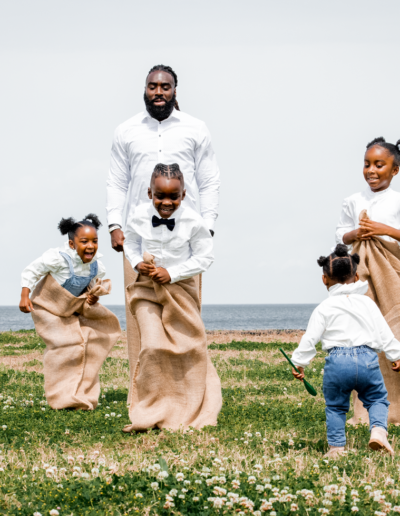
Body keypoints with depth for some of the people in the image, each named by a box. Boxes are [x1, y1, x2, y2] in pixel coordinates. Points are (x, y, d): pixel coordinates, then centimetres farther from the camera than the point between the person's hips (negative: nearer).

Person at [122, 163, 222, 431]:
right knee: (153, 346, -16)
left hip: (181, 287, 0)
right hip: (147, 288, 0)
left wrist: (172, 273, -16)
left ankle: (193, 411, 25)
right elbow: (131, 244, 10)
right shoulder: (138, 216, -8)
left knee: (192, 347, 5)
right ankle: (150, 413, -4)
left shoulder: (193, 221, -14)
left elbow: (205, 257, -7)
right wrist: (138, 263, -11)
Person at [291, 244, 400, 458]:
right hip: (367, 359, 1)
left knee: (335, 406, 15)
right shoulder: (367, 303, 12)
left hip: (337, 362, -1)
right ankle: (378, 429, -7)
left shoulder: (324, 308, 5)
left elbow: (310, 339, 2)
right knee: (377, 399, 18)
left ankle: (336, 447, 10)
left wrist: (299, 363, 12)